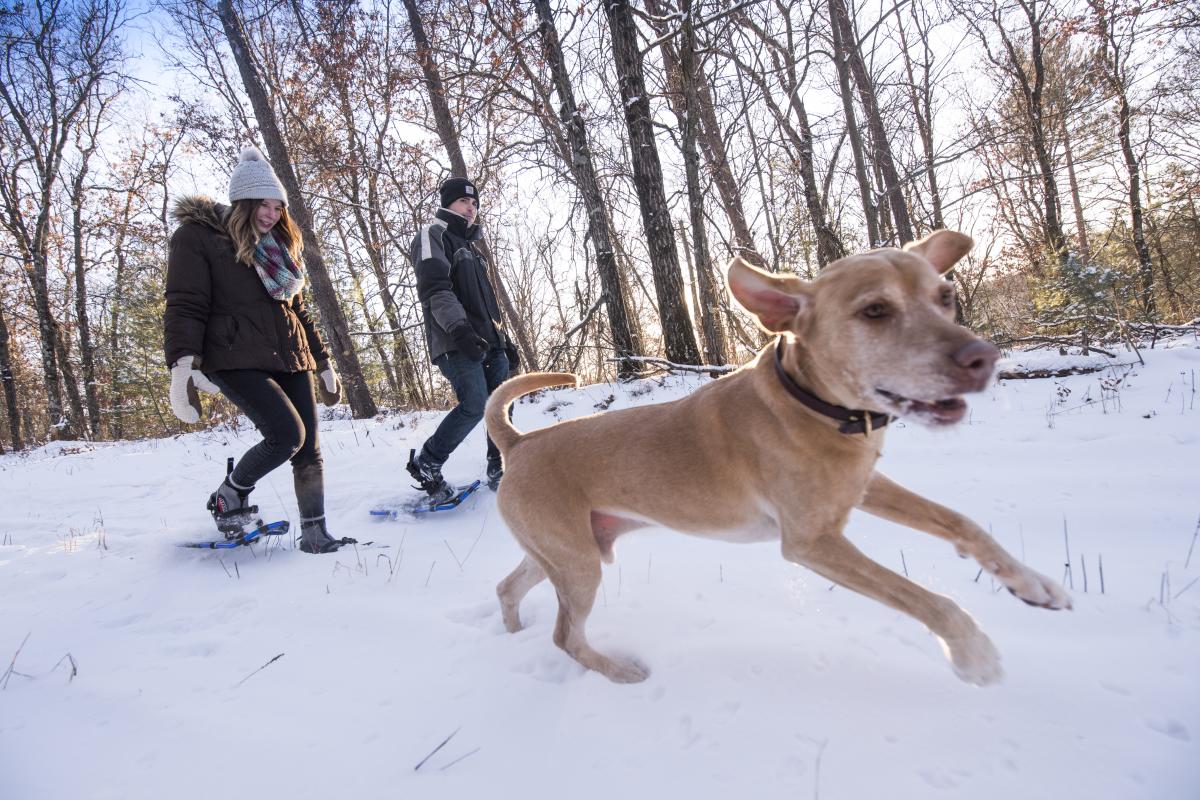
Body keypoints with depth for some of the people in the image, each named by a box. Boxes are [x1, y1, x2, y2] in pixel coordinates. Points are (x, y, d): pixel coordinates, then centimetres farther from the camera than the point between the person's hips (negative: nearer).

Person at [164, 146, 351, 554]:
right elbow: (184, 306, -8)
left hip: (290, 358, 7)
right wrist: (183, 364, -22)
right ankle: (231, 494, 7)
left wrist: (323, 362, 20)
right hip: (236, 359, -6)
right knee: (287, 434, -21)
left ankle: (314, 534, 8)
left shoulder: (278, 245, 20)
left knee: (308, 447, 0)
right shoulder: (197, 237, 1)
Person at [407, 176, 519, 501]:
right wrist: (459, 328, -28)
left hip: (489, 342, 8)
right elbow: (434, 289, -15)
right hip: (456, 343, -8)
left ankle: (499, 471, 9)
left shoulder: (471, 247, 28)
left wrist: (505, 340, 24)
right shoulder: (433, 236, 2)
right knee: (475, 404, -19)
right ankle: (426, 464, -4)